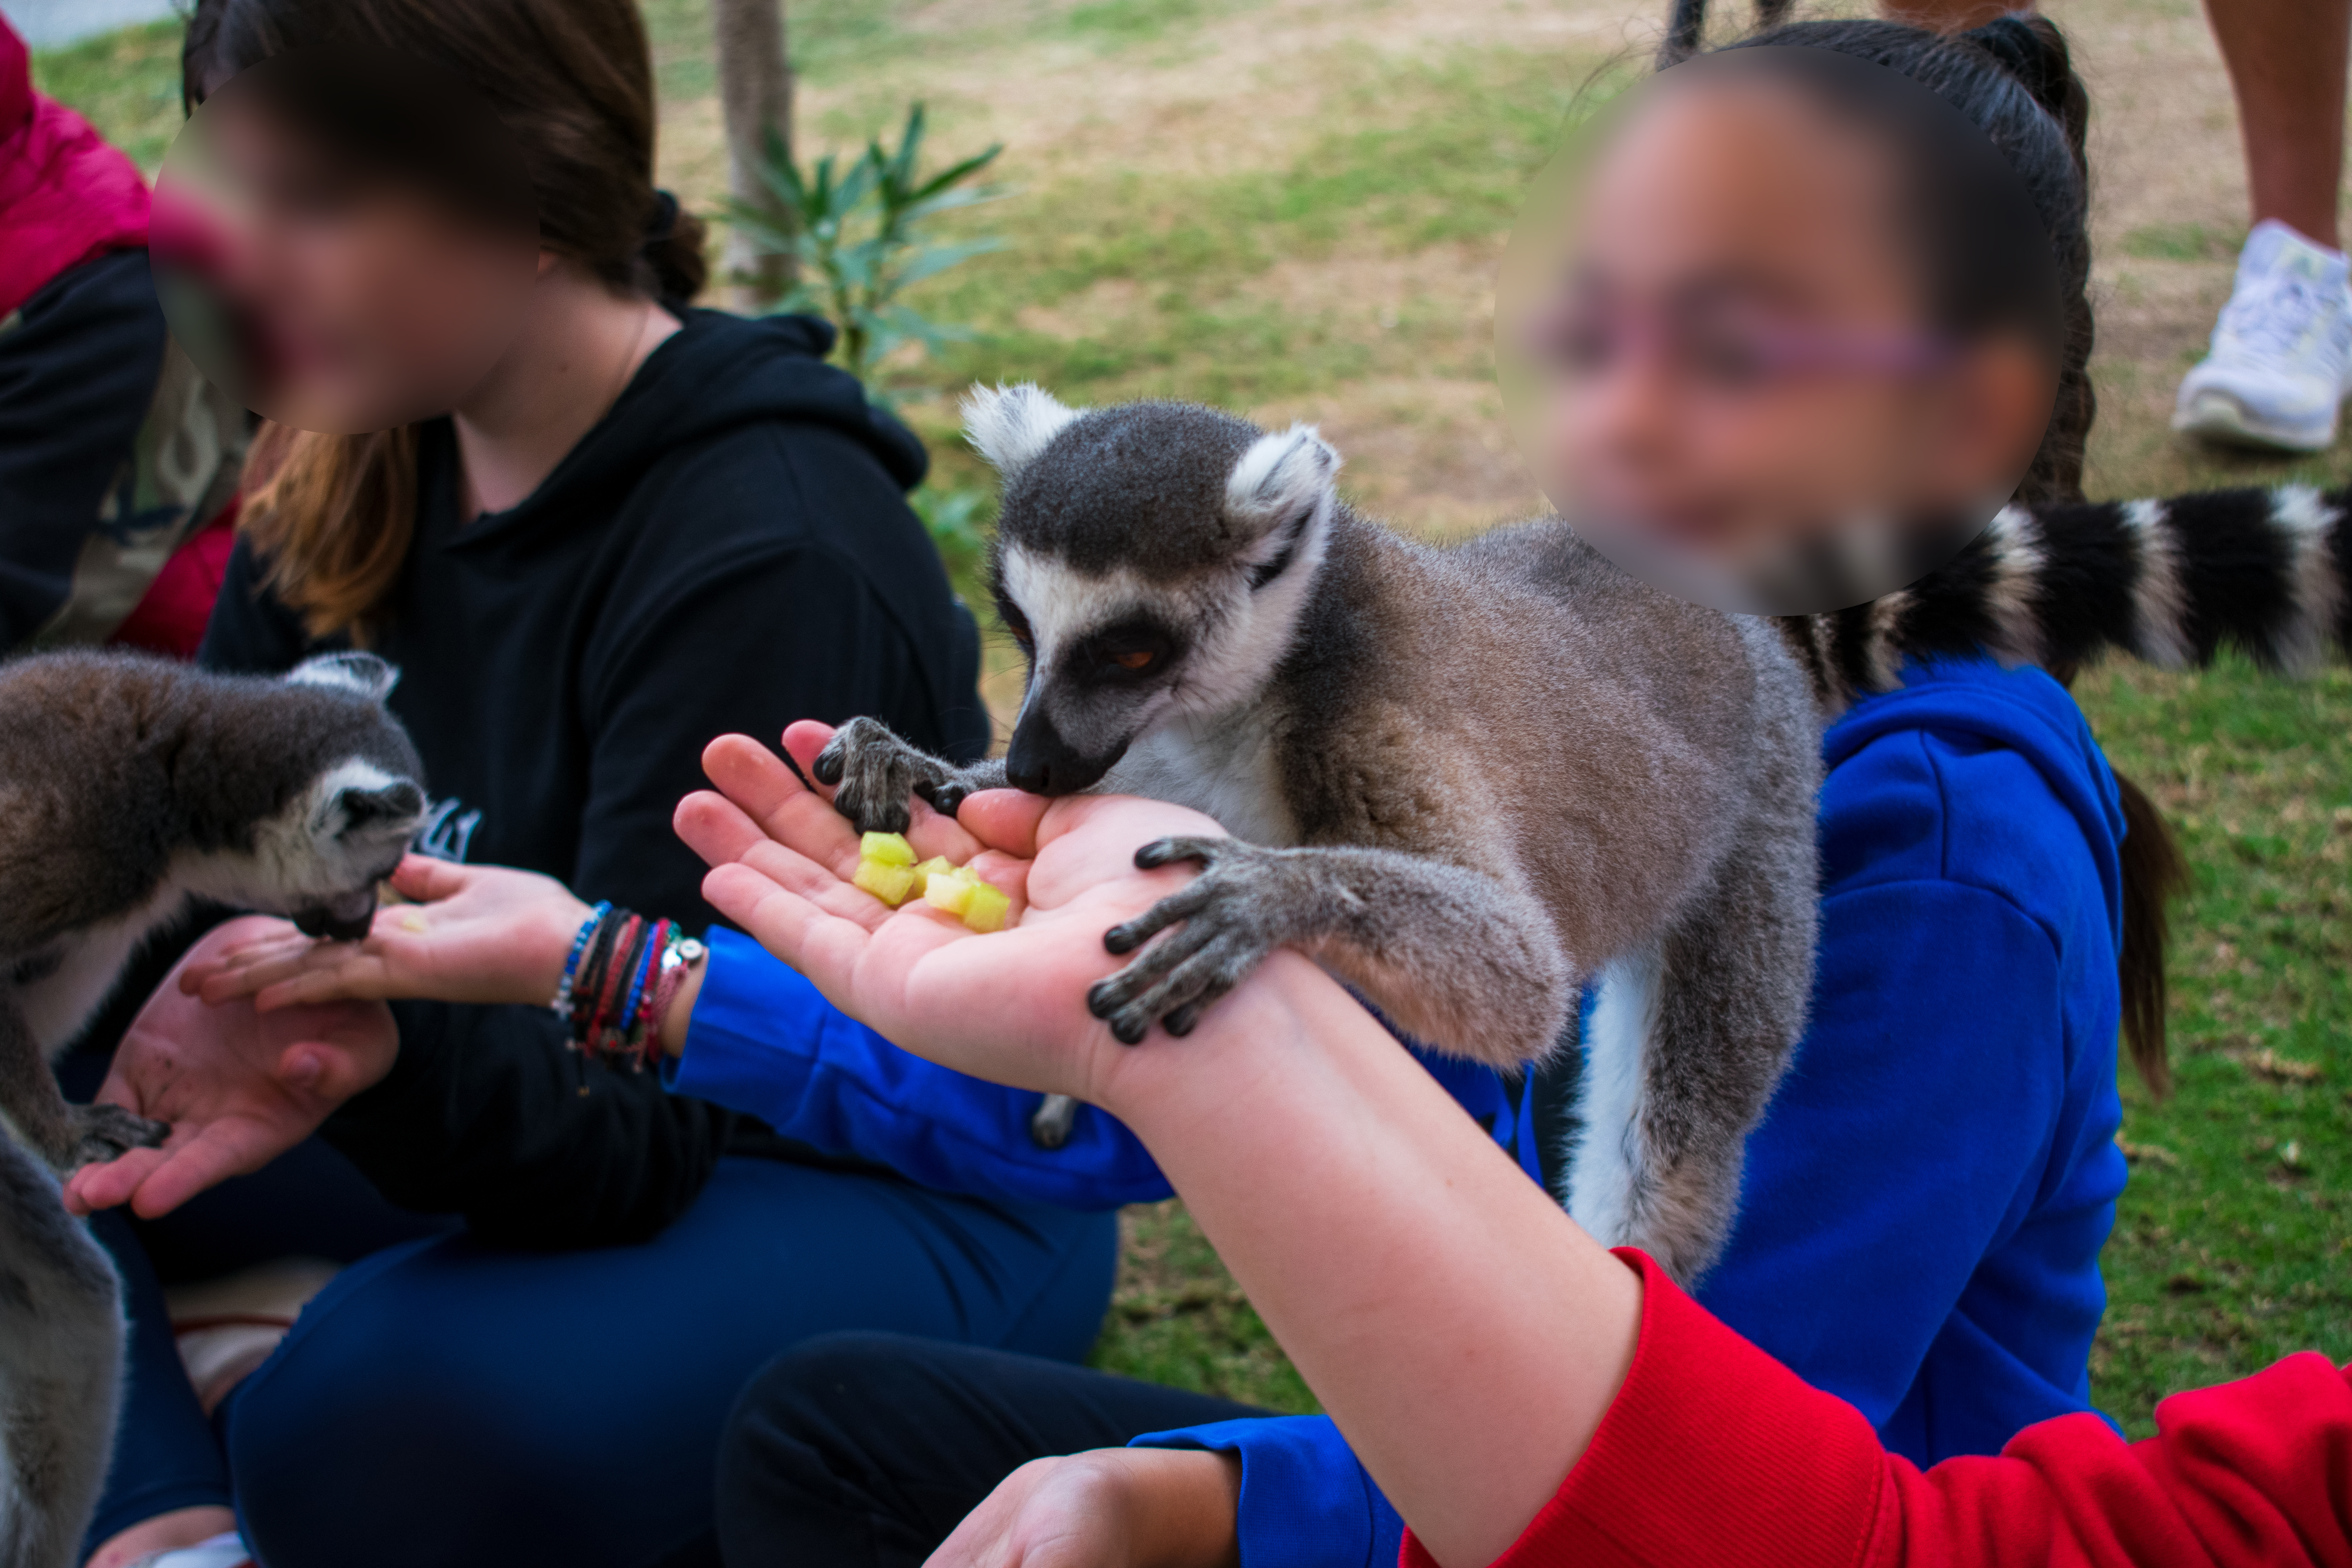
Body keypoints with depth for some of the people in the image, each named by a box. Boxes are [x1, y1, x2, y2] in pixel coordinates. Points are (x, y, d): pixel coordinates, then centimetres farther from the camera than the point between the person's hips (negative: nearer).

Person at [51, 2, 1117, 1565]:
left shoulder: (768, 555, -26)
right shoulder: (346, 469, -3)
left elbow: (630, 1128, -28)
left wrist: (388, 1052, -49)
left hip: (890, 1185, -7)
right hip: (503, 1112, 8)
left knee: (394, 1412, -36)